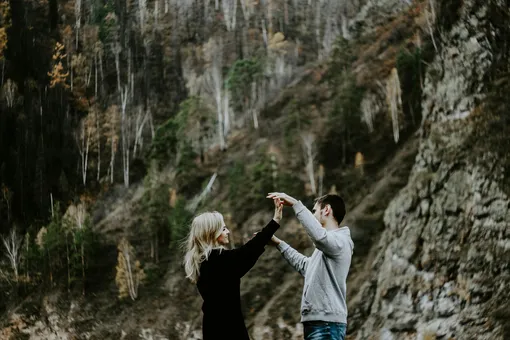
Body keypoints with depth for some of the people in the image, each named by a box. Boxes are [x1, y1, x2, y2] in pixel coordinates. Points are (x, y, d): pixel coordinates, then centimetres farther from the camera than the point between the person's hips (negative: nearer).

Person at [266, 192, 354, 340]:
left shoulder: (339, 240, -8)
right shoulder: (325, 245, 23)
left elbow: (319, 235, -32)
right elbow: (305, 266, 40)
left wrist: (295, 203, -26)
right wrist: (279, 243, 39)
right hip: (316, 322, 10)